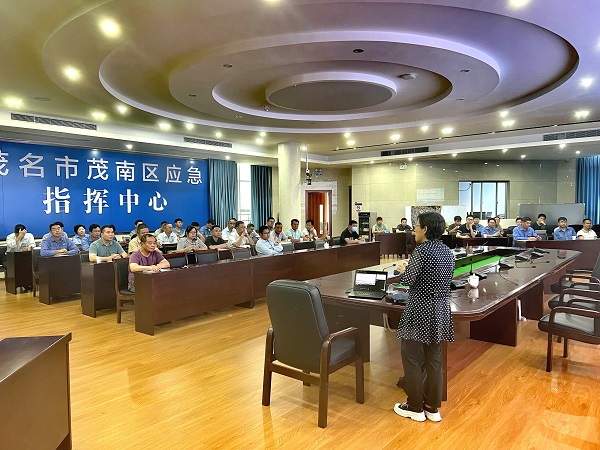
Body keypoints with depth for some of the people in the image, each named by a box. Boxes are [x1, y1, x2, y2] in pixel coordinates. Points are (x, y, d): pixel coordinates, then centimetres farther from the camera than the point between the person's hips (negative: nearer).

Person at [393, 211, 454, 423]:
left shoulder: (421, 250, -17)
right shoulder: (447, 252, 7)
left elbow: (407, 280, -17)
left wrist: (403, 269, 4)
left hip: (421, 311, -8)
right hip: (440, 311, 8)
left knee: (412, 359, 6)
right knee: (434, 360, 14)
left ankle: (415, 408, 16)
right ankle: (433, 408, 23)